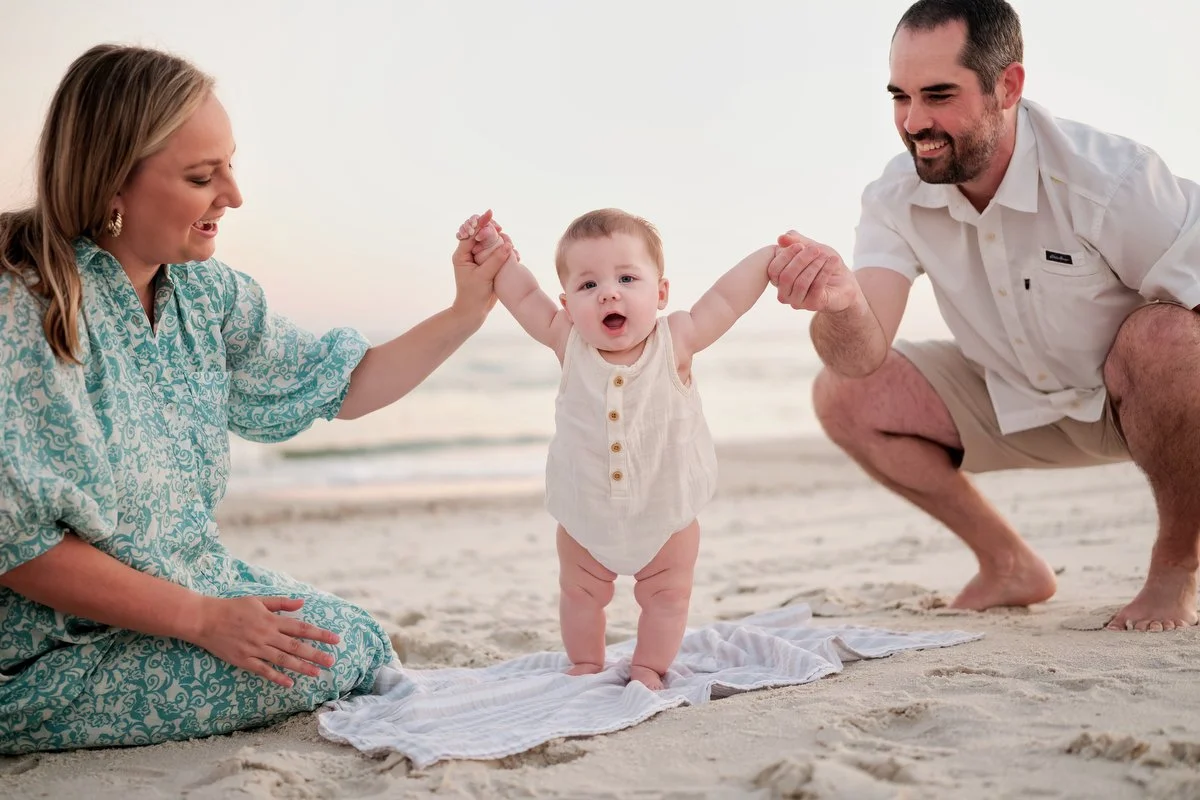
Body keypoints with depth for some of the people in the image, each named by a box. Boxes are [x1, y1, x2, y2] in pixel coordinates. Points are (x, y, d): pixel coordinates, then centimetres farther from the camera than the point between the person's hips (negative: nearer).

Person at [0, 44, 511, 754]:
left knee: (368, 646, 2)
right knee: (337, 655, -15)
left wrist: (466, 313, -2)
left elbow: (344, 387, 9)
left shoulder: (205, 291, 1)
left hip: (193, 585, 7)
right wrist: (203, 619, -21)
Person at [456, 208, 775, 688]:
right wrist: (497, 254, -14)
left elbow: (727, 297, -17)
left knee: (667, 595, 13)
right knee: (580, 594, 17)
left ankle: (649, 668, 32)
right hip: (585, 515, 1)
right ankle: (586, 665, 38)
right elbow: (525, 297, -4)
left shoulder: (675, 341, -19)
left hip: (667, 511, -1)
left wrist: (774, 254, -25)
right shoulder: (570, 344, -15)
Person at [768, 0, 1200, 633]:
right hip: (1016, 403, 4)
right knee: (843, 395, -13)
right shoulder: (896, 199, -16)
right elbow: (862, 359, -26)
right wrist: (840, 300, -49)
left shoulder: (1112, 179, -30)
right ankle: (1011, 566, 4)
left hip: (1142, 396, -4)